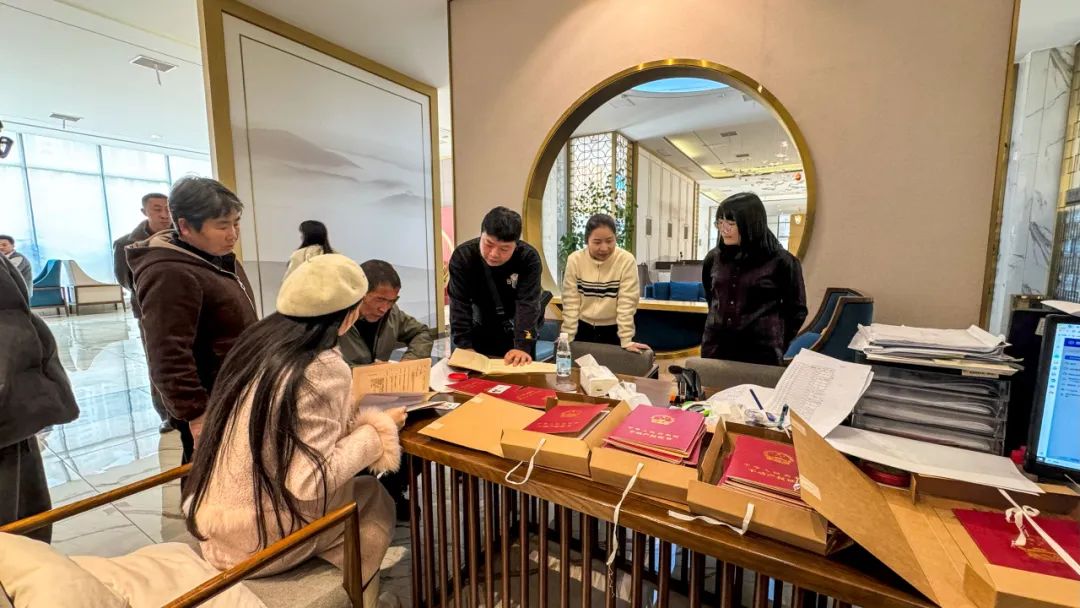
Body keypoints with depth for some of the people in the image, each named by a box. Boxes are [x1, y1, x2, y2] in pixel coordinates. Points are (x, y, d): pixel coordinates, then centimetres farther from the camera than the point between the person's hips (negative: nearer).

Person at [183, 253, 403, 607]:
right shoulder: (324, 371, -24)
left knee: (354, 489, 19)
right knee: (374, 501, 10)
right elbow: (310, 483, -24)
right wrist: (376, 430, -14)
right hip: (253, 539, -7)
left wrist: (355, 418, 8)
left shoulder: (259, 338, -1)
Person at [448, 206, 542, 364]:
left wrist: (523, 346, -39)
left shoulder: (529, 258, -24)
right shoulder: (462, 256, -22)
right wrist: (464, 346, -30)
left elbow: (528, 303, -29)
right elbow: (459, 305, -23)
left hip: (516, 331, -1)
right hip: (479, 333, 1)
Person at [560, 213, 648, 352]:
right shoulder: (575, 260, -11)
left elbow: (626, 303, -16)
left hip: (613, 331, -1)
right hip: (583, 329, 2)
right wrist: (567, 337, -10)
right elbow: (570, 302, -8)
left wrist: (626, 341, -18)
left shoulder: (626, 260, -16)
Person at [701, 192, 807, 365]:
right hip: (715, 348, 4)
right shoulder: (713, 258, 4)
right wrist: (717, 325, 14)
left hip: (760, 353, -3)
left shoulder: (781, 262, -6)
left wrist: (777, 345, 3)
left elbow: (796, 310, 3)